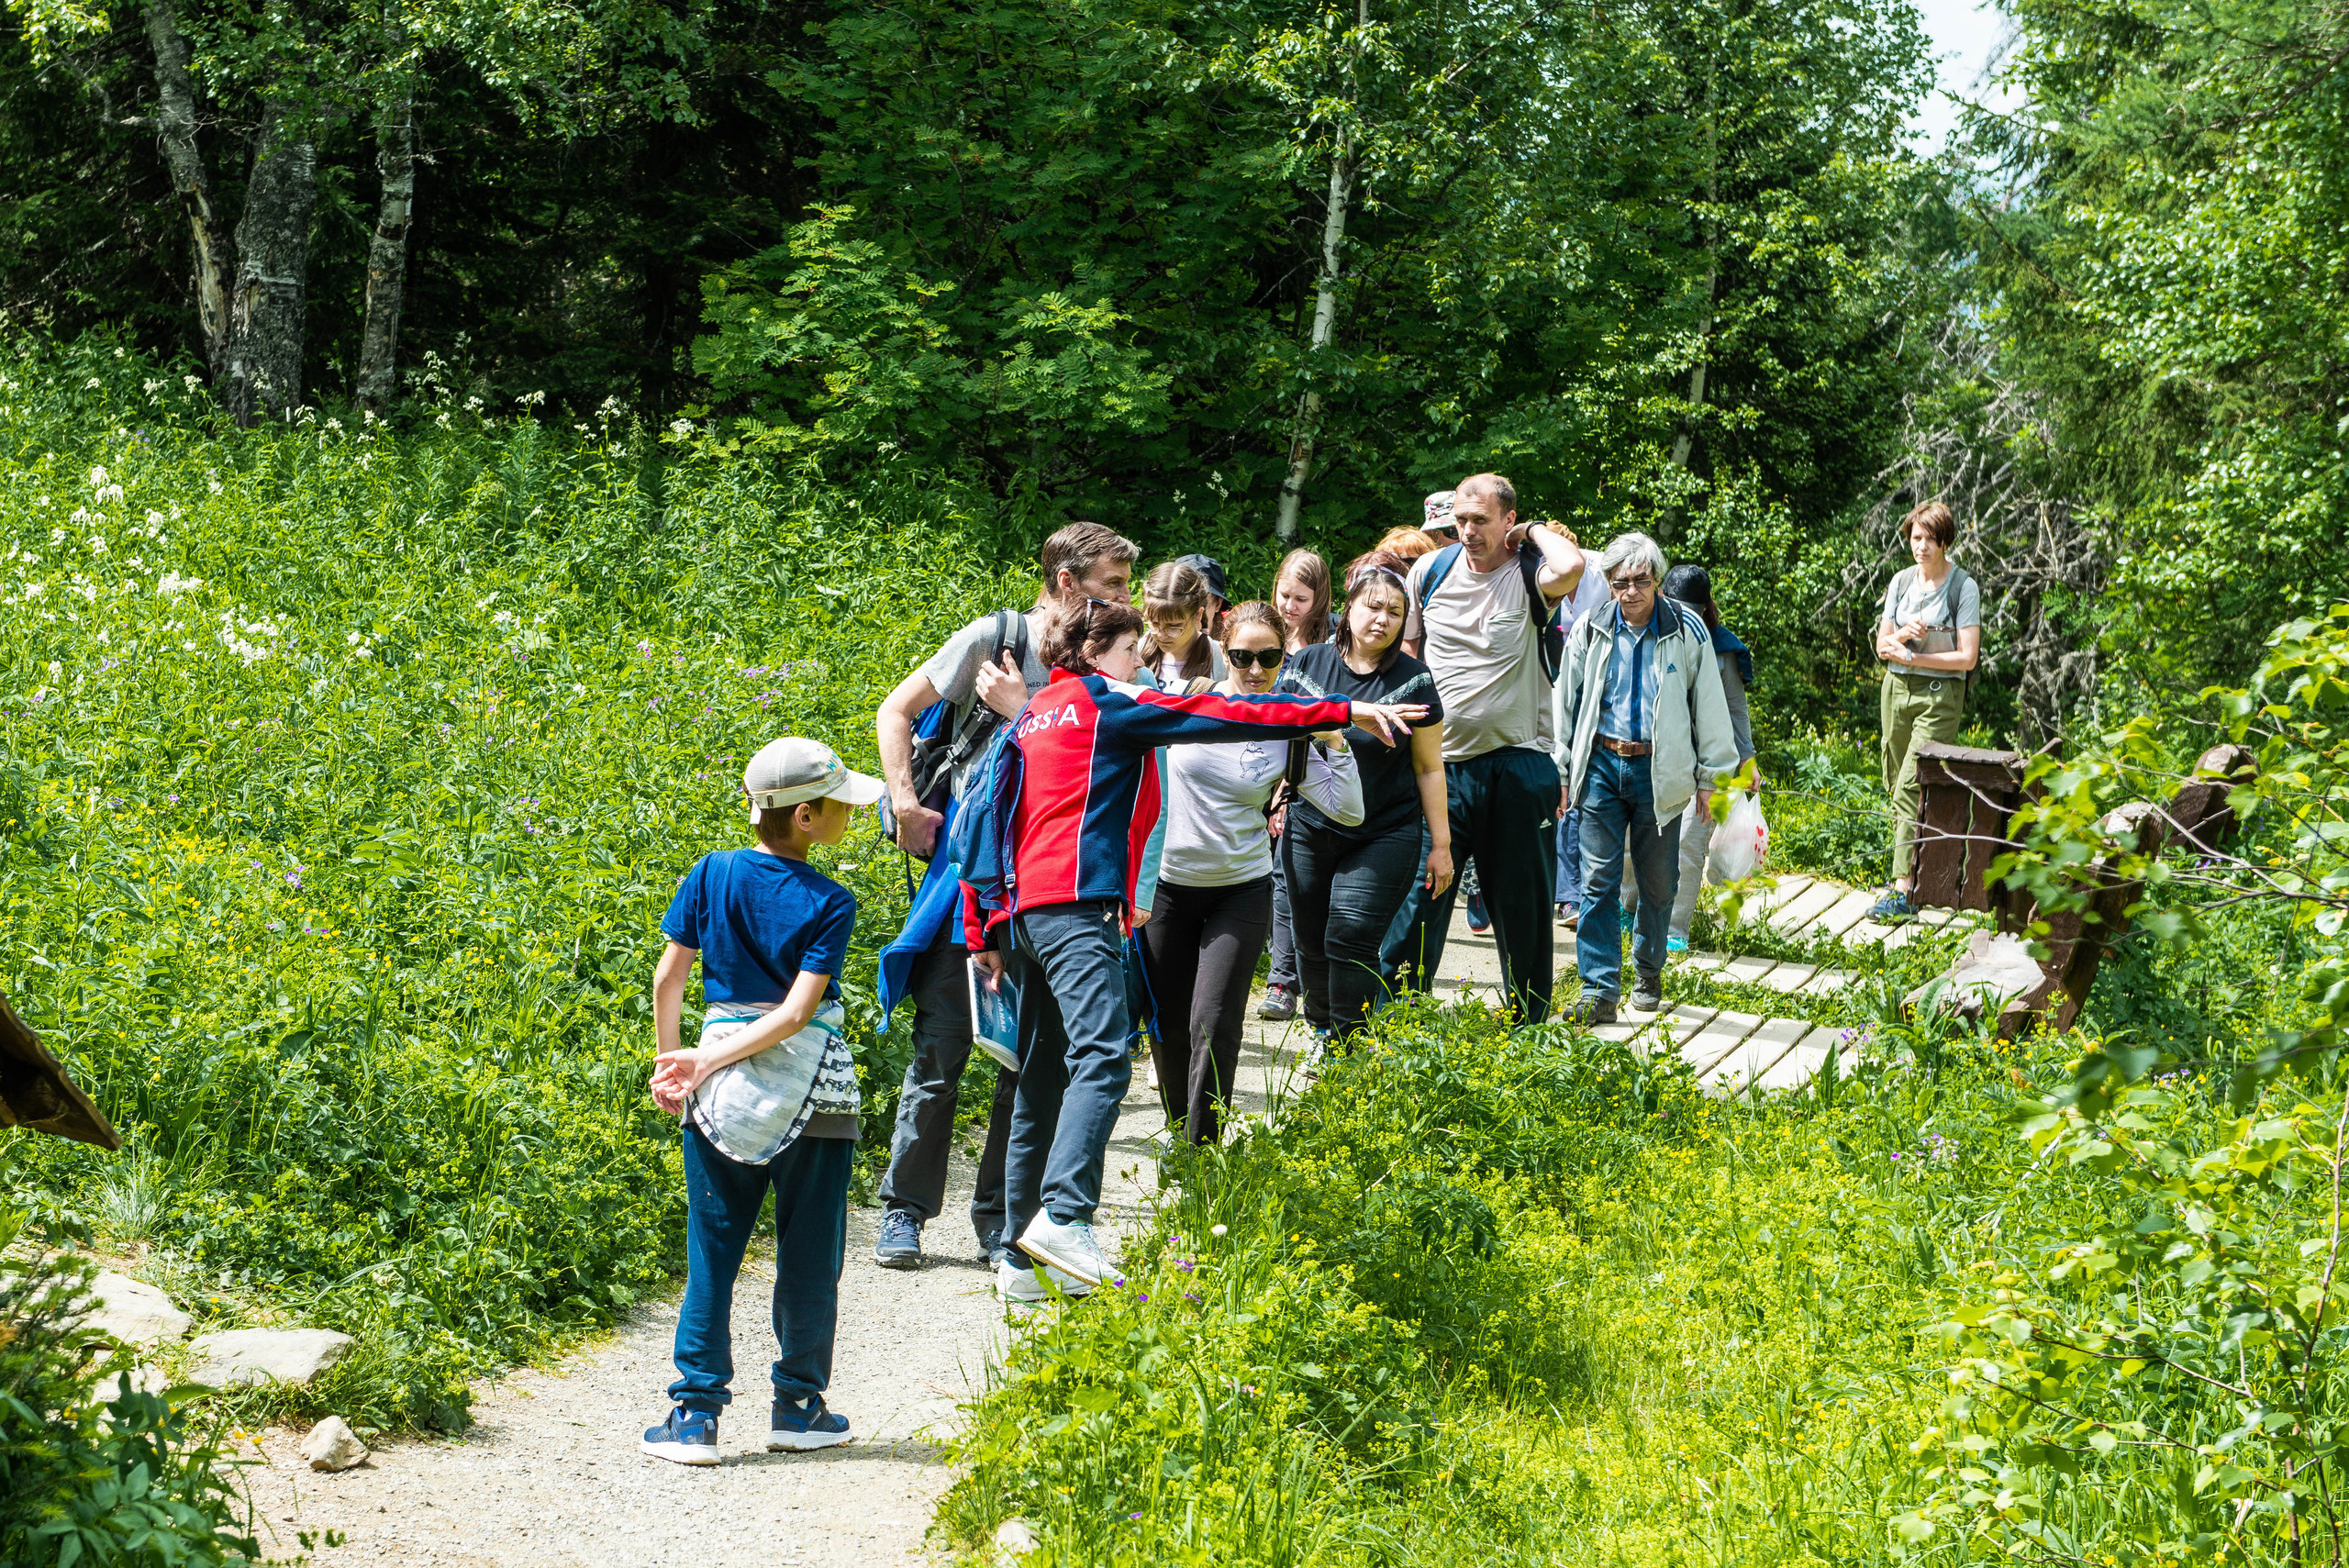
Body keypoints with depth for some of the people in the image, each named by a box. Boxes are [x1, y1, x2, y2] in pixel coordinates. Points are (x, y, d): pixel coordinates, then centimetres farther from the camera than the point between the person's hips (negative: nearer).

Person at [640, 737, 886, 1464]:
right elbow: (799, 1011, -16)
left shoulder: (711, 875, 0)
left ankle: (696, 1412, 4)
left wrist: (670, 1060, 11)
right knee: (809, 1255, 11)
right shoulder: (829, 904, -8)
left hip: (725, 1093, 3)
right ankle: (798, 1405, 19)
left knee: (712, 1253, 7)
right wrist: (705, 1065, -13)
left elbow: (668, 976, 1)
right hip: (811, 1085, -3)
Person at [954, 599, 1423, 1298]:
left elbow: (979, 817, 22)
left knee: (1043, 1078, 9)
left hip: (1021, 912, 9)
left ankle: (1021, 1254, 8)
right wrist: (1345, 713, -4)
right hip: (1074, 903, -9)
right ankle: (1063, 1215, -39)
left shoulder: (1033, 714, 25)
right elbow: (1220, 715, -3)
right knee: (1101, 1058, -22)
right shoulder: (1107, 700, 3)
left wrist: (983, 932, 21)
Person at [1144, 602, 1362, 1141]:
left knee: (1213, 1026, -11)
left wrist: (1334, 741, -14)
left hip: (1240, 893, -1)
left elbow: (1347, 809, -6)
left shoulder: (1292, 731, -4)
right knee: (1168, 1027, 11)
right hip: (1169, 886, 1)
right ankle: (1178, 1131, 34)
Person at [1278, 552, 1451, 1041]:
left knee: (1351, 940, -12)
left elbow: (1429, 767, 1)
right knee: (1312, 944, 8)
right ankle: (1321, 1035, 26)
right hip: (1309, 831, 3)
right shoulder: (1308, 664, 1)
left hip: (1385, 837, -3)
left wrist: (1441, 844, 1)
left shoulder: (1414, 681, -4)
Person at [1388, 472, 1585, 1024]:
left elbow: (1570, 567, -31)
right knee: (1418, 898, 1)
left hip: (1519, 765, -2)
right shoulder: (1431, 570, 6)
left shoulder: (1529, 574, -6)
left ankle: (1528, 1027, 18)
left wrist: (1536, 531, -11)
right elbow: (1406, 651, 18)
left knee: (1522, 905, 7)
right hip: (1441, 763, 2)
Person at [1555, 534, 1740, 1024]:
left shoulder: (1687, 631, -1)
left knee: (1658, 882, 8)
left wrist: (1709, 776, 5)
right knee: (1599, 878, -5)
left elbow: (1709, 707, 5)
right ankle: (1600, 989, -3)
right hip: (1601, 764, 1)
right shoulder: (1591, 632, 3)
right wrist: (1558, 770, 10)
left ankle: (1649, 973, 28)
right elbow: (1566, 702, 11)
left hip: (1659, 769, -1)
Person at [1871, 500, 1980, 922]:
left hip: (1940, 695, -6)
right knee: (1897, 787, 8)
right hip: (1897, 689, 6)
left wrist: (1913, 656, -13)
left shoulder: (1963, 587, -8)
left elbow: (1967, 657, -11)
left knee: (1911, 788, -15)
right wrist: (1903, 634, -12)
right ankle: (1909, 868, 20)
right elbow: (1882, 646, 10)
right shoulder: (1901, 581, 8)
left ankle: (1903, 891, -18)